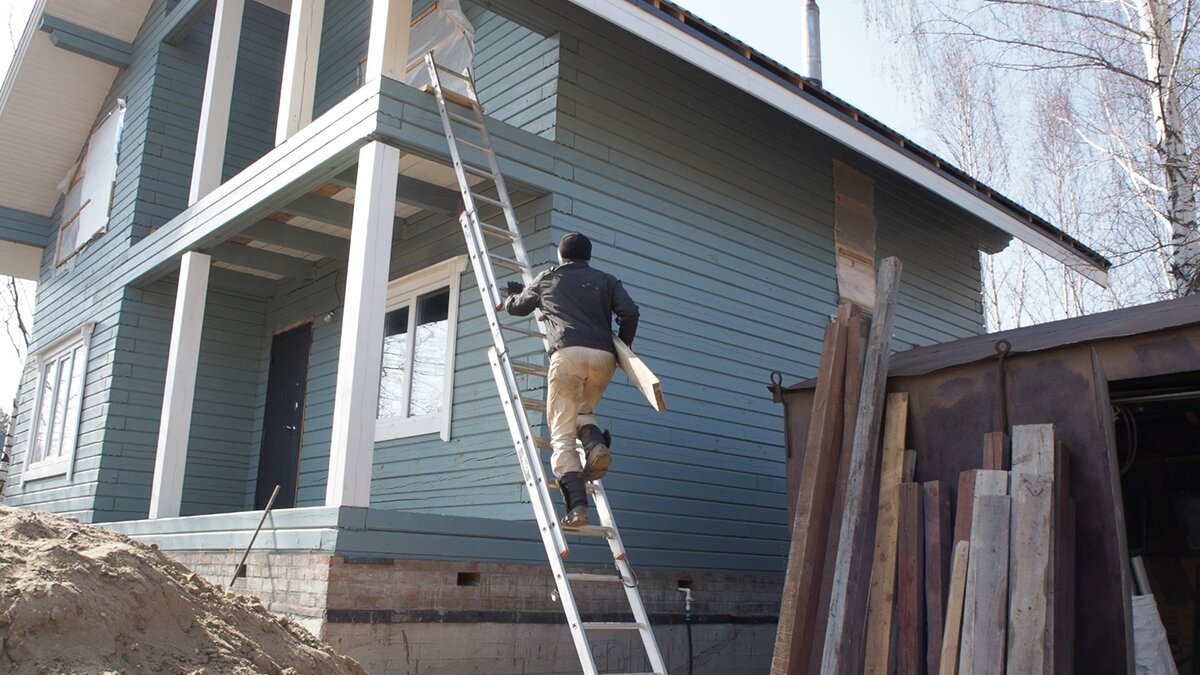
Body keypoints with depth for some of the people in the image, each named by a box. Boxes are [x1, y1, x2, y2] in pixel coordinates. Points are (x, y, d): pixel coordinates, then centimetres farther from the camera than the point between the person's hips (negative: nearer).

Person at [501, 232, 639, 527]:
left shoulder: (548, 277, 23)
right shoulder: (606, 280, 24)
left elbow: (515, 307, 35)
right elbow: (629, 312, 7)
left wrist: (512, 293, 58)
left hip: (567, 354, -2)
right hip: (603, 357, 3)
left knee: (562, 435, 0)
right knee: (583, 410, 28)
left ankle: (577, 505, -18)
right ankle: (597, 445, -5)